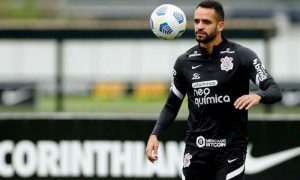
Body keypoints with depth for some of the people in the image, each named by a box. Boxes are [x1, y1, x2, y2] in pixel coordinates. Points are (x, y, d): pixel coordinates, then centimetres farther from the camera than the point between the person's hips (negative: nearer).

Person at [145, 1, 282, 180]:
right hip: (196, 149, 3)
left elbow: (275, 91, -13)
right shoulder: (185, 62, 5)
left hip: (231, 149, -3)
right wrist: (155, 135, -1)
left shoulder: (242, 56, -6)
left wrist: (257, 96, -35)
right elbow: (172, 106, 14)